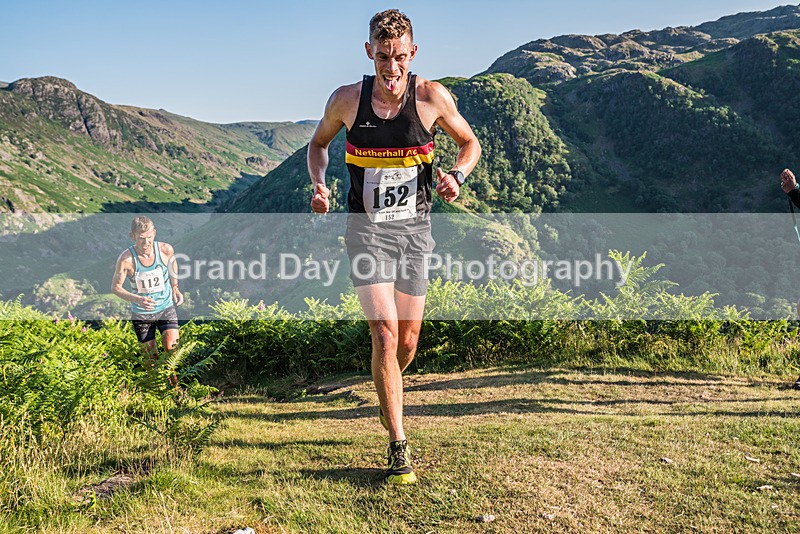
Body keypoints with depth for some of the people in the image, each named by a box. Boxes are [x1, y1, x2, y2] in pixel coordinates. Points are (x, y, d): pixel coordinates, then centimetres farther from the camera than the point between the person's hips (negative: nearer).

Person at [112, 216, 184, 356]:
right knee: (151, 357, 7)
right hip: (141, 312, -1)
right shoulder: (126, 259, -21)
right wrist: (137, 300, -26)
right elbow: (115, 287, -10)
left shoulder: (166, 250, -15)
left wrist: (175, 288, 8)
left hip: (166, 307, 1)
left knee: (172, 348, -13)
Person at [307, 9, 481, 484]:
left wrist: (457, 175, -12)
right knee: (385, 333, -14)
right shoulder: (347, 100, -5)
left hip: (415, 229, 2)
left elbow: (471, 143, 8)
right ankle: (399, 445, -1)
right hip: (368, 230, -1)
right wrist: (319, 184, -6)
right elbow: (319, 143, 13)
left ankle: (389, 396, 45)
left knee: (409, 339, 9)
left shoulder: (432, 97, -7)